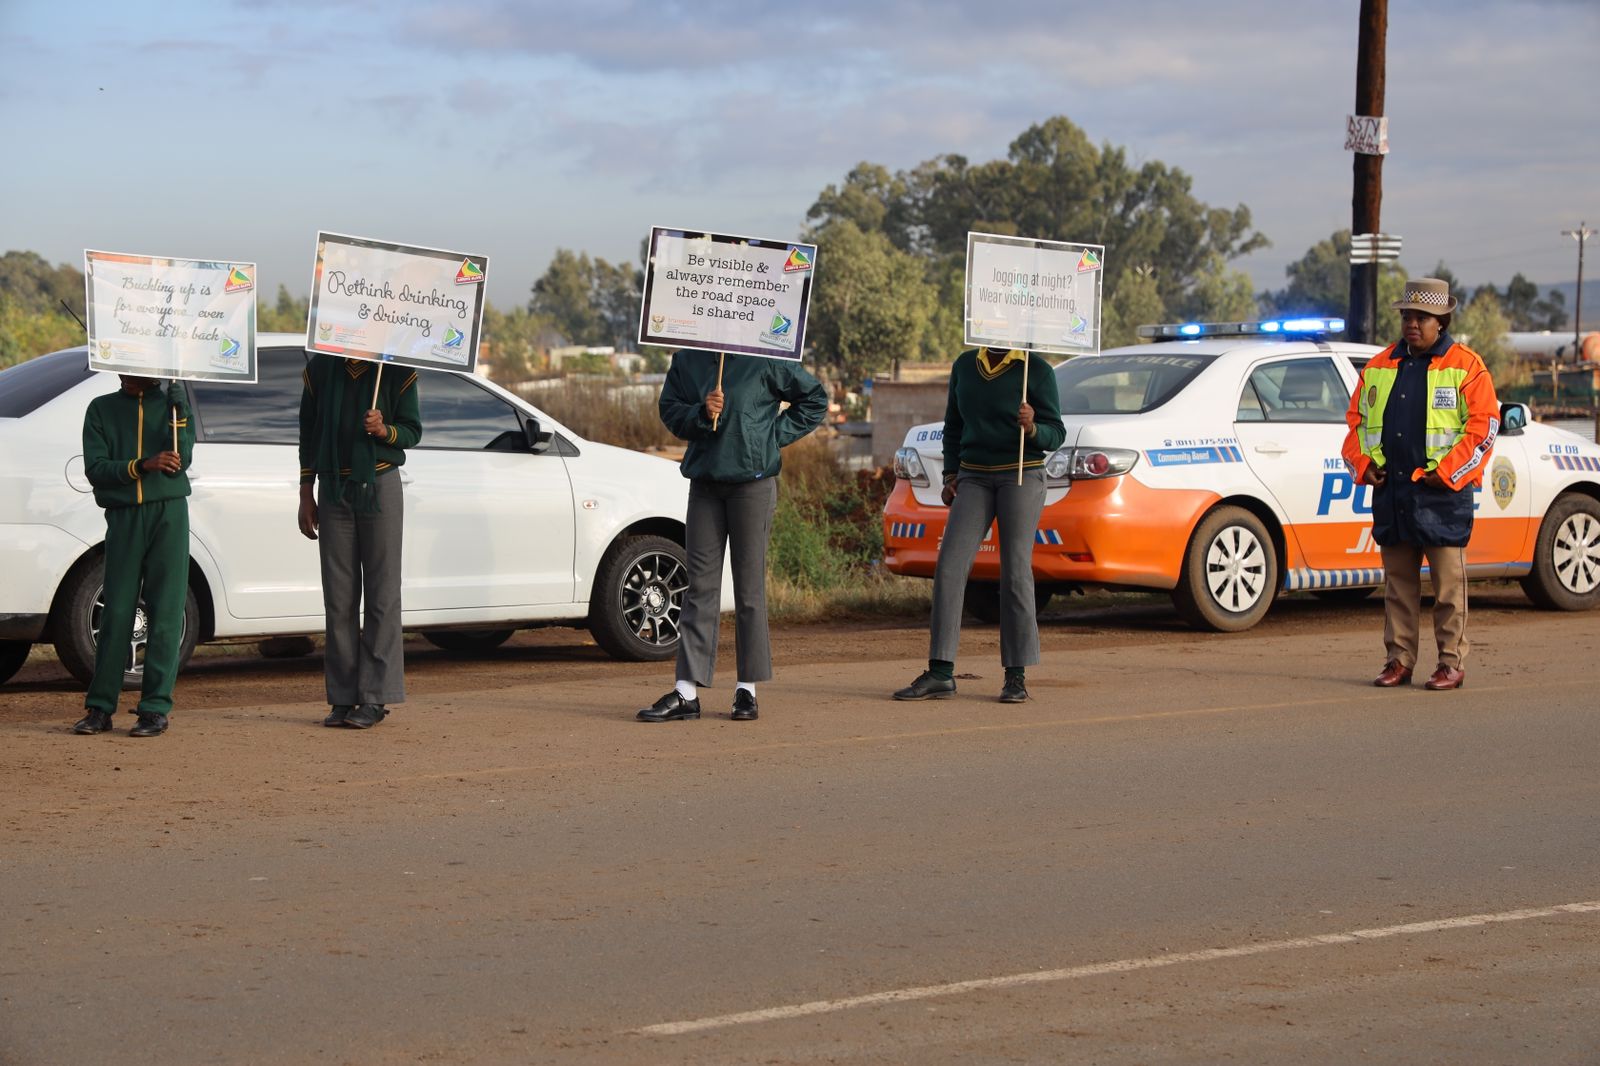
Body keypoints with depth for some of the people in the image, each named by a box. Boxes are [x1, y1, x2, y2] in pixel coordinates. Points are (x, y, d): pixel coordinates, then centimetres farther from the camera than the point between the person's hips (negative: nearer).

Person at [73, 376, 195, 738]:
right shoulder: (102, 409, 10)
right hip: (123, 517, 0)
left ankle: (155, 708, -2)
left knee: (165, 613, -4)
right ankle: (100, 708, 2)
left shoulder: (172, 402, 12)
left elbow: (181, 461, 1)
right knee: (116, 613, -3)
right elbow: (95, 469, -1)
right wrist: (142, 466, -15)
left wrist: (179, 414, -10)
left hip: (169, 513, 0)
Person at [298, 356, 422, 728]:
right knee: (338, 598, 3)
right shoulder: (319, 369, 6)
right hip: (334, 490, 3)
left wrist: (384, 430, -19)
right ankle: (342, 698, 6)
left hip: (379, 487, -2)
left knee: (382, 596, -4)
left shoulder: (397, 371, -1)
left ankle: (374, 698, -2)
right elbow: (308, 433, 11)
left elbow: (412, 431, 3)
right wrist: (306, 495, 7)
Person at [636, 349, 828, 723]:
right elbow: (669, 410, 8)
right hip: (704, 481, 4)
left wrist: (775, 434, -3)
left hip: (752, 484, -3)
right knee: (700, 584, 3)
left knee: (749, 584, 2)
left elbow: (815, 398, 4)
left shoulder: (765, 361, -4)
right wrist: (701, 413, -12)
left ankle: (748, 689, 9)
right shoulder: (687, 359, 7)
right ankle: (686, 693, 2)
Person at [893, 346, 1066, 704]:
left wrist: (1031, 428, -24)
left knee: (1015, 571, -7)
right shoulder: (965, 365, 10)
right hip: (975, 477, 4)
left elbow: (1055, 434, -3)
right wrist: (951, 475, 8)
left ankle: (1016, 677, -1)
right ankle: (940, 674, -7)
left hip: (1022, 476, -4)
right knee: (949, 568, -7)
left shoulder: (1036, 369, -3)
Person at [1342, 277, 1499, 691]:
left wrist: (1446, 472, -11)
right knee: (1398, 582, 8)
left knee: (1448, 583, -2)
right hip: (1390, 491, 5)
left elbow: (1484, 425, -6)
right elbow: (1356, 418, 19)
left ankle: (1452, 663, 3)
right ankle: (1399, 660, 14)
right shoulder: (1379, 367, 14)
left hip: (1443, 492, -5)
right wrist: (1362, 465, 4)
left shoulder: (1465, 367, -1)